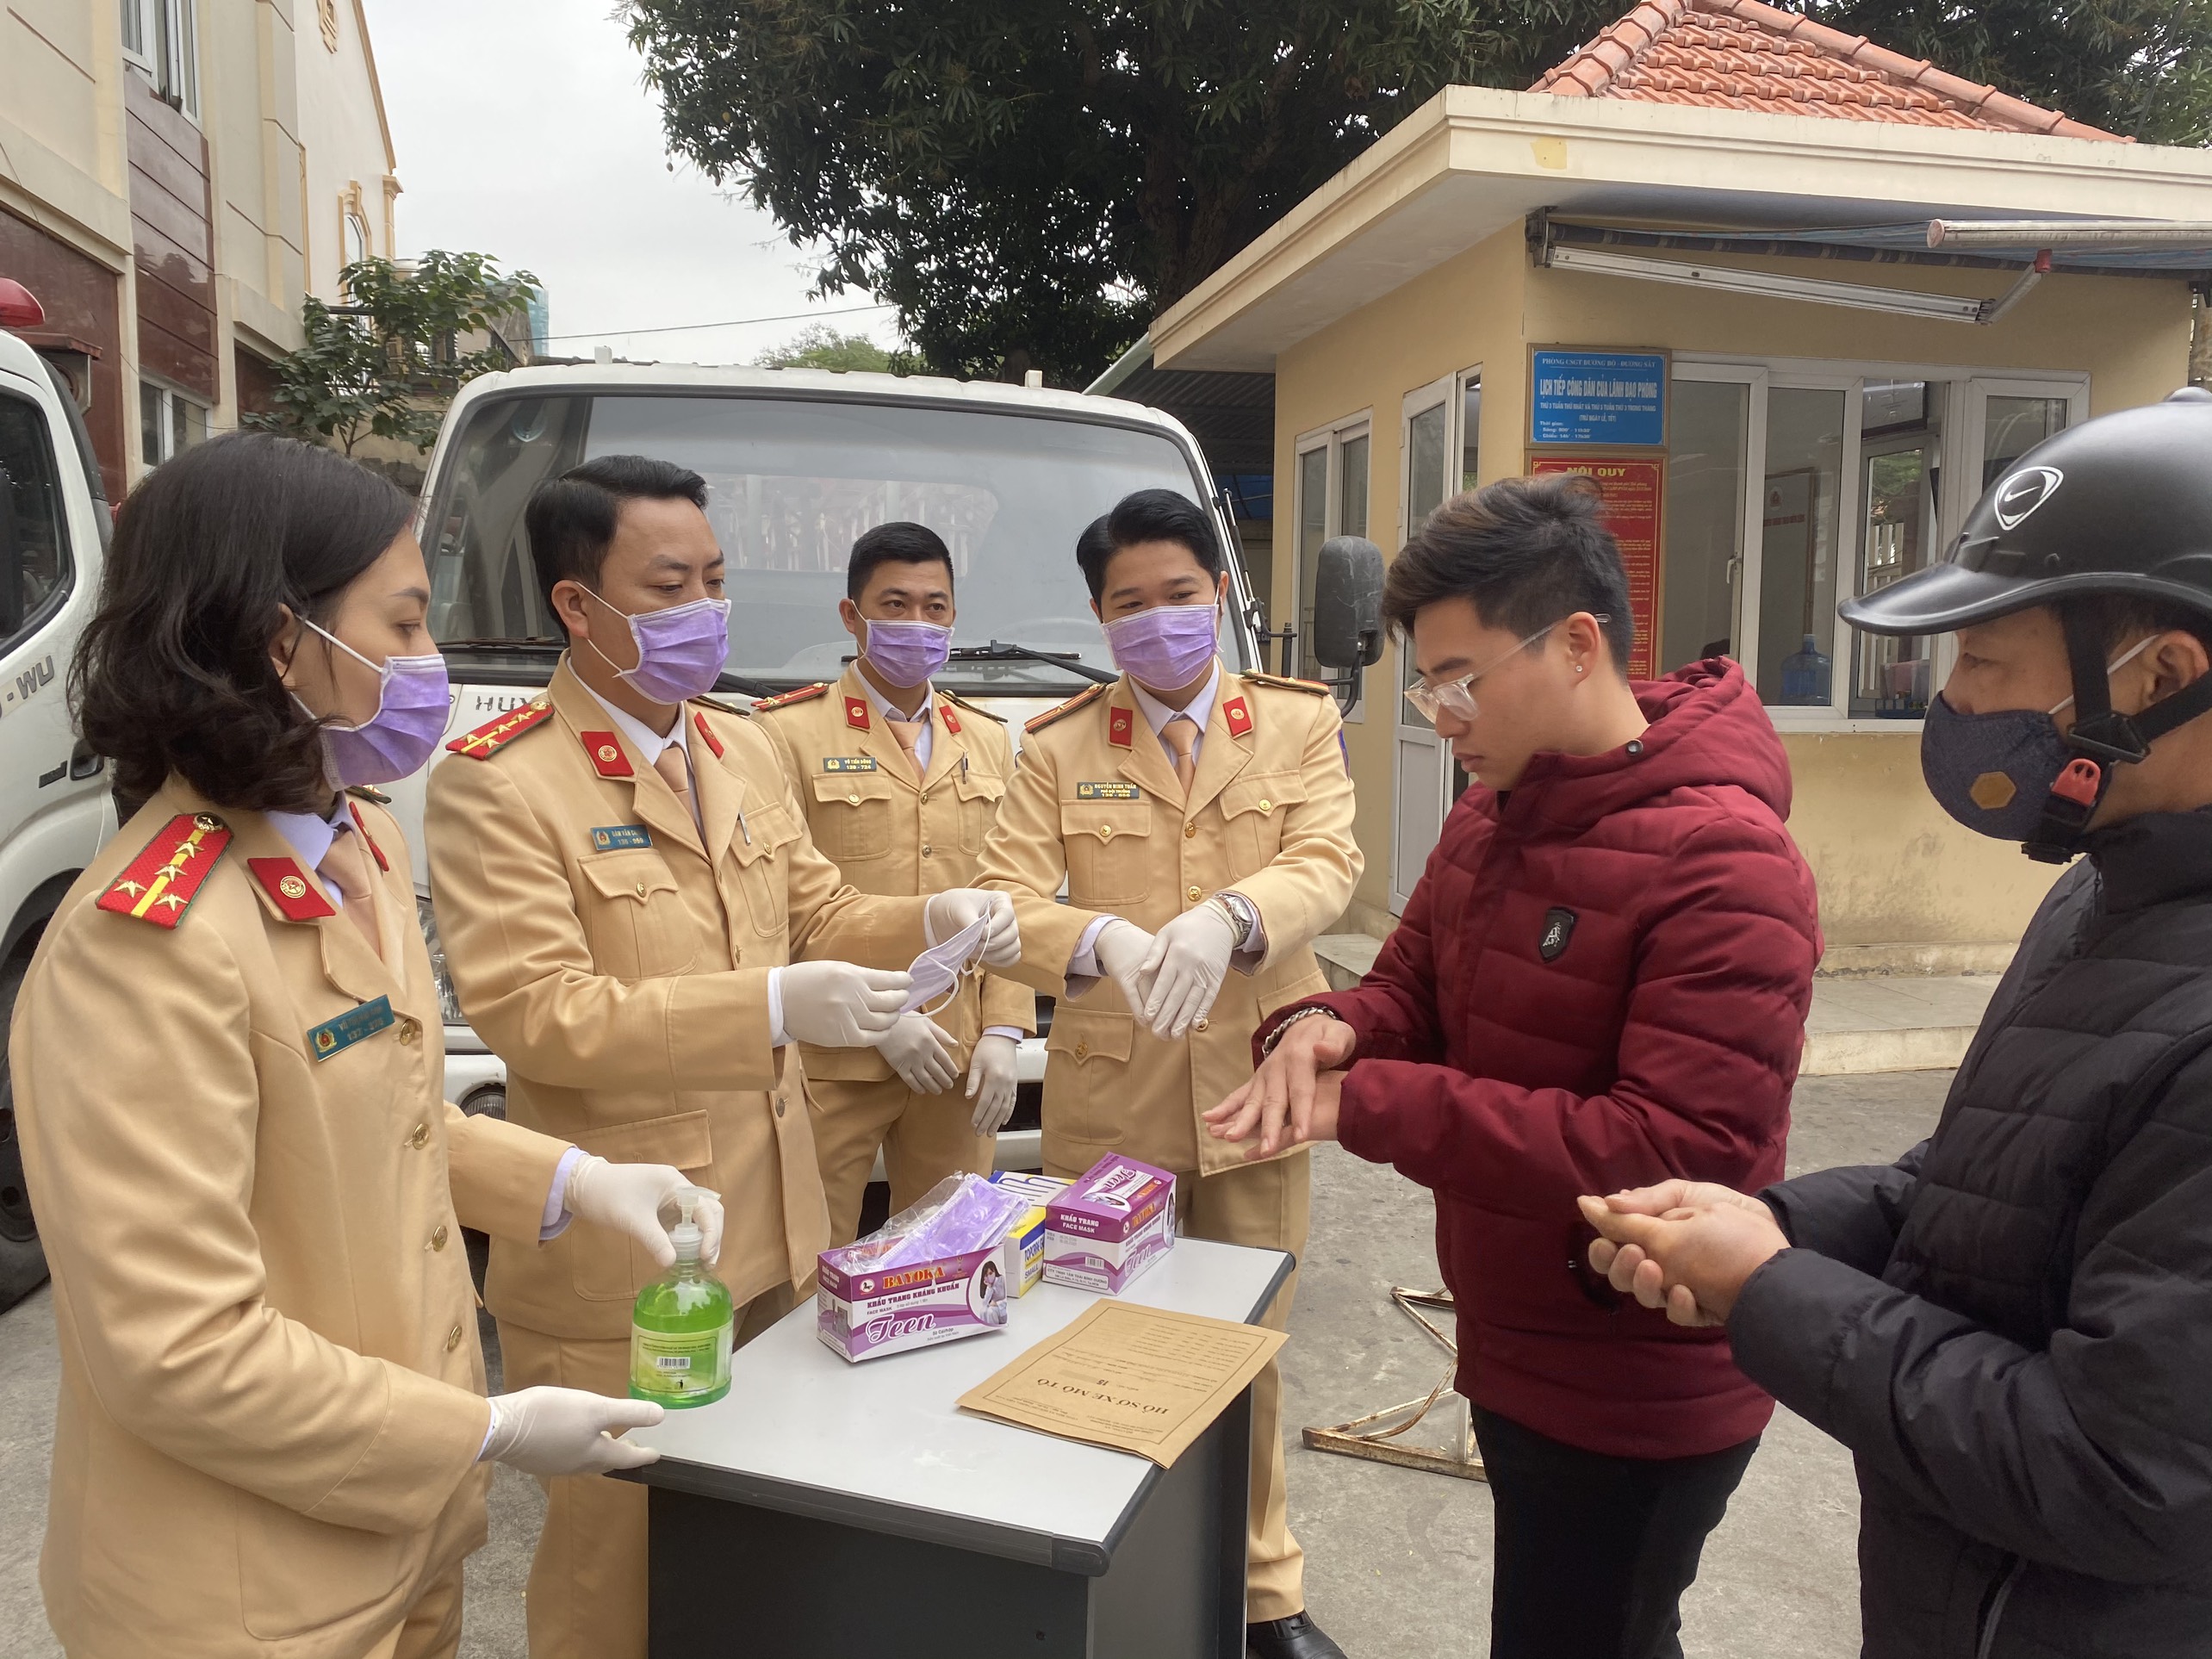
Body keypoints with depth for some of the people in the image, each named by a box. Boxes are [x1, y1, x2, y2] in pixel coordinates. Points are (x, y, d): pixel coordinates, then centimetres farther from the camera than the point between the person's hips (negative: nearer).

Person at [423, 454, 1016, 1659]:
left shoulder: (740, 749, 8)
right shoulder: (497, 783, -15)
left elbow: (815, 914, 13)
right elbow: (533, 1013, -21)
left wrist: (933, 923, -7)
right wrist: (773, 1009, -29)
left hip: (772, 1231, 7)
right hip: (615, 1265, -6)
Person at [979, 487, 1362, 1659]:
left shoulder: (1300, 720, 4)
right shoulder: (1058, 746, 2)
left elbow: (1325, 865, -11)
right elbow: (1003, 901, -9)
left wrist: (1225, 917, -32)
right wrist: (1103, 937, -31)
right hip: (1107, 1101, 0)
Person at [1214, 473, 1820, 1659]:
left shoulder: (1723, 864, -25)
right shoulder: (1492, 814, 3)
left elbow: (1676, 1153, -30)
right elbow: (1412, 988, 9)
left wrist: (1366, 1106, -29)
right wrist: (1331, 1030, -16)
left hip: (1636, 1405, -8)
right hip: (1513, 1357, 8)